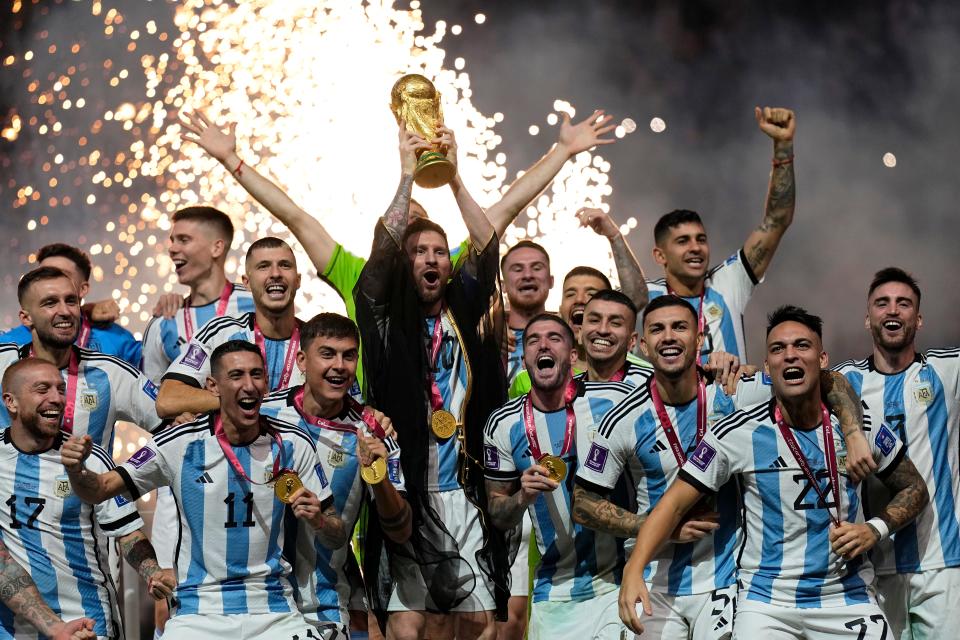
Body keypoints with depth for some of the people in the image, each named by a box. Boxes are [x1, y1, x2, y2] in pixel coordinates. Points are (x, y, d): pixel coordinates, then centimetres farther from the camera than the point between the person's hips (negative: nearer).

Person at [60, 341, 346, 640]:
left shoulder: (294, 445, 0)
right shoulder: (180, 444, -5)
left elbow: (337, 539, 6)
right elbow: (99, 490, -1)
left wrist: (319, 521, -17)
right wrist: (77, 469, -23)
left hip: (274, 612, 1)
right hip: (199, 612, -1)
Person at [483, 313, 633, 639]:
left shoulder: (616, 399, -7)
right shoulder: (503, 425, 0)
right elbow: (498, 518, 6)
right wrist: (523, 497, -12)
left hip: (622, 579, -2)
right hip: (555, 593, 2)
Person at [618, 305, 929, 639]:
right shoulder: (738, 433, -8)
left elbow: (914, 488, 12)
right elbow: (675, 502, -8)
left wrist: (875, 529, -7)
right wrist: (634, 572, -21)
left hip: (849, 599, 2)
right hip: (766, 602, -2)